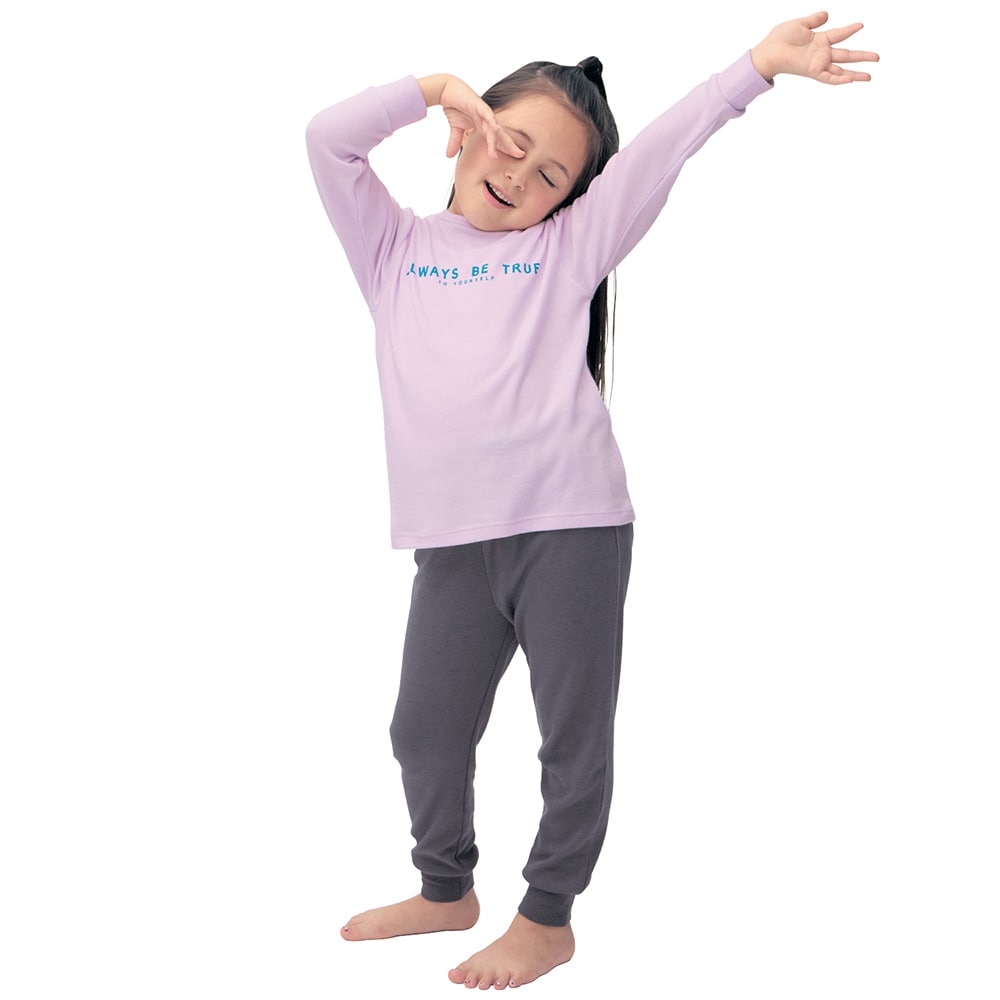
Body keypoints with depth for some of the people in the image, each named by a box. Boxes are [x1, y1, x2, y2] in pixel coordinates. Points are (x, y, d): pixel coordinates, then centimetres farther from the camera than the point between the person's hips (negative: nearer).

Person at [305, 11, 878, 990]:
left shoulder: (568, 247, 11)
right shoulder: (395, 251, 16)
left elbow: (660, 151, 4)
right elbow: (329, 139, 9)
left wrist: (757, 65, -1)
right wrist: (435, 86, 6)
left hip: (571, 525, -2)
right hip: (452, 541, 3)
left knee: (573, 734, 6)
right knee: (425, 730, 13)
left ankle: (548, 917, 25)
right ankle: (446, 888, 37)